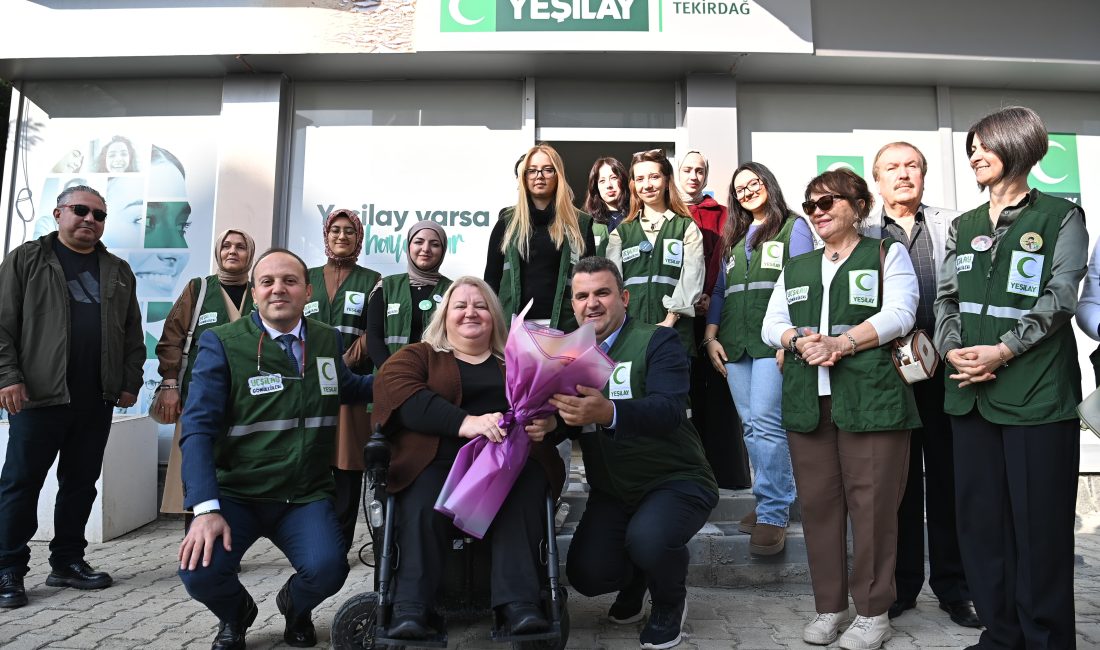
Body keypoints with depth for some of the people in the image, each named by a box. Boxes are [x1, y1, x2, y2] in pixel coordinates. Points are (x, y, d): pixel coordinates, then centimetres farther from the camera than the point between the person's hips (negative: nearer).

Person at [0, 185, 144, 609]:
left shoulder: (119, 272, 14)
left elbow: (133, 335, 13)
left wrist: (130, 383, 6)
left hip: (97, 402, 4)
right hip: (39, 397, -4)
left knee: (80, 484, 10)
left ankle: (67, 562, 22)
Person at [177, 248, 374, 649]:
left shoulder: (328, 340, 7)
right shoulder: (221, 343, -6)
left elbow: (347, 388, 26)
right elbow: (198, 429, -13)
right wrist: (206, 508, -24)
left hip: (306, 497, 2)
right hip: (235, 494, -1)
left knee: (327, 569, -25)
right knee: (198, 570, -26)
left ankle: (295, 605, 16)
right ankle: (235, 613, 13)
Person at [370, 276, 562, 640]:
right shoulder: (417, 356, 18)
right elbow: (400, 394, -4)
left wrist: (548, 421, -16)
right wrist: (465, 423, -20)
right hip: (439, 455, -1)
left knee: (523, 492, -31)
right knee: (423, 498, -32)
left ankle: (519, 603, -35)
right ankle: (411, 610, -32)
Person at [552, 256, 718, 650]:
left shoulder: (658, 342, -11)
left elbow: (670, 410, -28)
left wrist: (608, 412, -47)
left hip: (676, 481, -4)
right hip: (611, 491, 5)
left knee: (647, 538, -32)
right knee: (586, 574, -12)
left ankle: (670, 603, 4)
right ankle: (634, 580, 25)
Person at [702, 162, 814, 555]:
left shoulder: (793, 227, 6)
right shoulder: (733, 237, 23)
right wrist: (710, 335, 9)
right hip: (734, 344, 6)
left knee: (766, 422, -14)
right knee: (750, 425, 5)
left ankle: (773, 515, -7)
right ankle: (774, 501, 16)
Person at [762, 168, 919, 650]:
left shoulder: (887, 254, 9)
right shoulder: (795, 269, 21)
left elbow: (898, 314, -6)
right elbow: (771, 324, 12)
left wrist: (840, 343, -17)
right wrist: (800, 340, -10)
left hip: (871, 397, -4)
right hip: (807, 400, 4)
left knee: (872, 504, -2)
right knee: (817, 502, 6)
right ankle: (829, 606, 18)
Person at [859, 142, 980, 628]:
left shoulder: (952, 226, 10)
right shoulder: (861, 233, 9)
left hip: (944, 365, 0)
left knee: (948, 475, 5)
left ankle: (953, 586, 18)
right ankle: (901, 584, 19)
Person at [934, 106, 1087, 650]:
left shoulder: (1060, 217, 3)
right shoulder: (963, 228, 16)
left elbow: (1058, 298, -7)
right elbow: (946, 298, 11)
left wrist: (1002, 350, -18)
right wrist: (952, 349, -7)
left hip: (1037, 393, -4)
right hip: (971, 392, 5)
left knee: (1040, 522, 1)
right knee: (980, 517, 8)